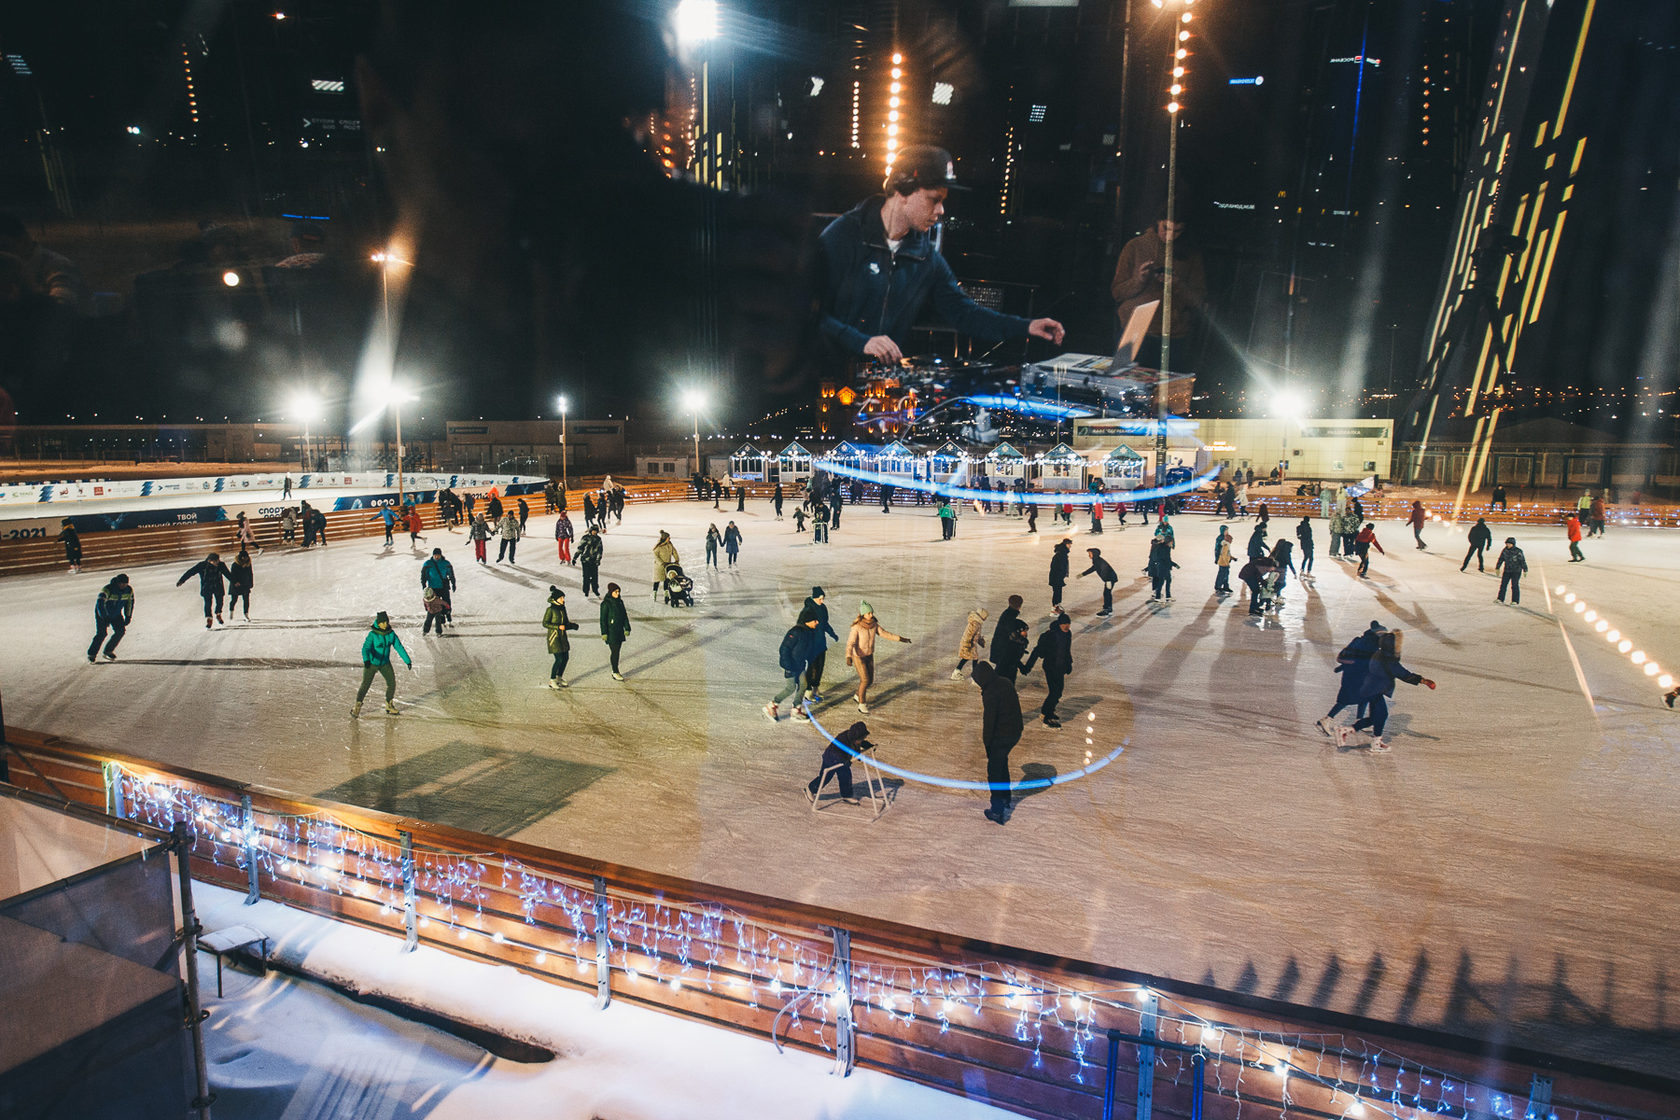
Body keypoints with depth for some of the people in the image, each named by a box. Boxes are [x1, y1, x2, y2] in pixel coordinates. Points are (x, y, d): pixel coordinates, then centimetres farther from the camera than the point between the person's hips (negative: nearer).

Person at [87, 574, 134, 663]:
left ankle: (108, 651, 8)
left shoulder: (129, 590, -11)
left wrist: (128, 617, 3)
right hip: (102, 613, -5)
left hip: (116, 614, 5)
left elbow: (130, 603, 4)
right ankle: (91, 655, -3)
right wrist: (105, 618, -35)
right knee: (101, 633, -15)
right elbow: (100, 604, -33)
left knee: (121, 631, -8)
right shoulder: (107, 589, -30)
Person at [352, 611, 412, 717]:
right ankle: (357, 708, 7)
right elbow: (365, 648, -32)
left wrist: (408, 660, -2)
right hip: (371, 663, -4)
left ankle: (389, 707, 21)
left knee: (392, 683, 4)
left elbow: (399, 647, -2)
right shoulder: (372, 634, -21)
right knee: (365, 684, -8)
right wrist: (366, 660, -50)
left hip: (385, 663, 4)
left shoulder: (391, 634, -8)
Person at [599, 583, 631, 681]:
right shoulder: (606, 603, -12)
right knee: (614, 652, -5)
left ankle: (615, 671, 22)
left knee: (617, 651, 12)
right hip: (611, 632, -6)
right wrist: (604, 633, -13)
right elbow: (603, 619, -11)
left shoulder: (620, 601, 8)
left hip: (619, 631, 6)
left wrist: (627, 628, 11)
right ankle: (615, 673, 3)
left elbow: (625, 616, 14)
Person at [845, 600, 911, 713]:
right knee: (865, 680, -10)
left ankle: (857, 695, 36)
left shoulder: (874, 624, -9)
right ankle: (862, 705, 7)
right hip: (858, 656, -6)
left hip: (869, 655, 6)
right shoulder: (856, 627, -26)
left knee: (870, 680, 11)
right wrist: (848, 657, -47)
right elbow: (850, 643, -32)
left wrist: (900, 639, -2)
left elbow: (885, 634, 0)